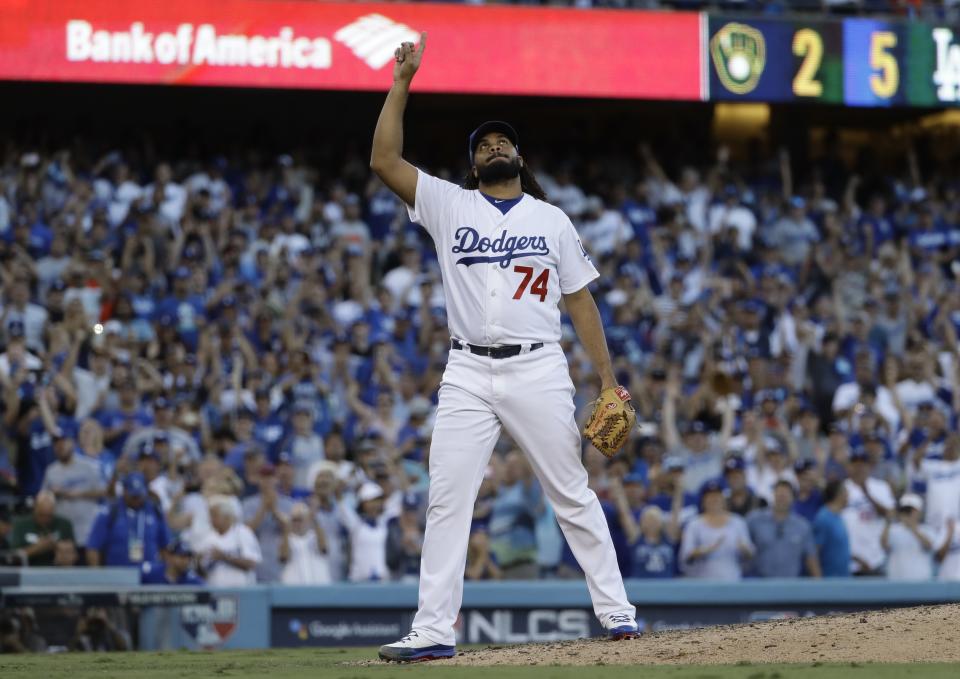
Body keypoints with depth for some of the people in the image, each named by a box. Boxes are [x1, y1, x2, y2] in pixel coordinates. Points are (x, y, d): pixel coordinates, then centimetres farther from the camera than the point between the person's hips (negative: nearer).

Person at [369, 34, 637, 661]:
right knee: (446, 500, -5)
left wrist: (608, 380, 4)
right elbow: (385, 161, 0)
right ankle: (434, 630, -6)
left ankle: (617, 612, 8)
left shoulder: (552, 220, 12)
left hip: (538, 370, 0)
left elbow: (581, 301, 11)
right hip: (468, 374, 1)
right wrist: (402, 85, -6)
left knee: (573, 496, 1)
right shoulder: (450, 206, 10)